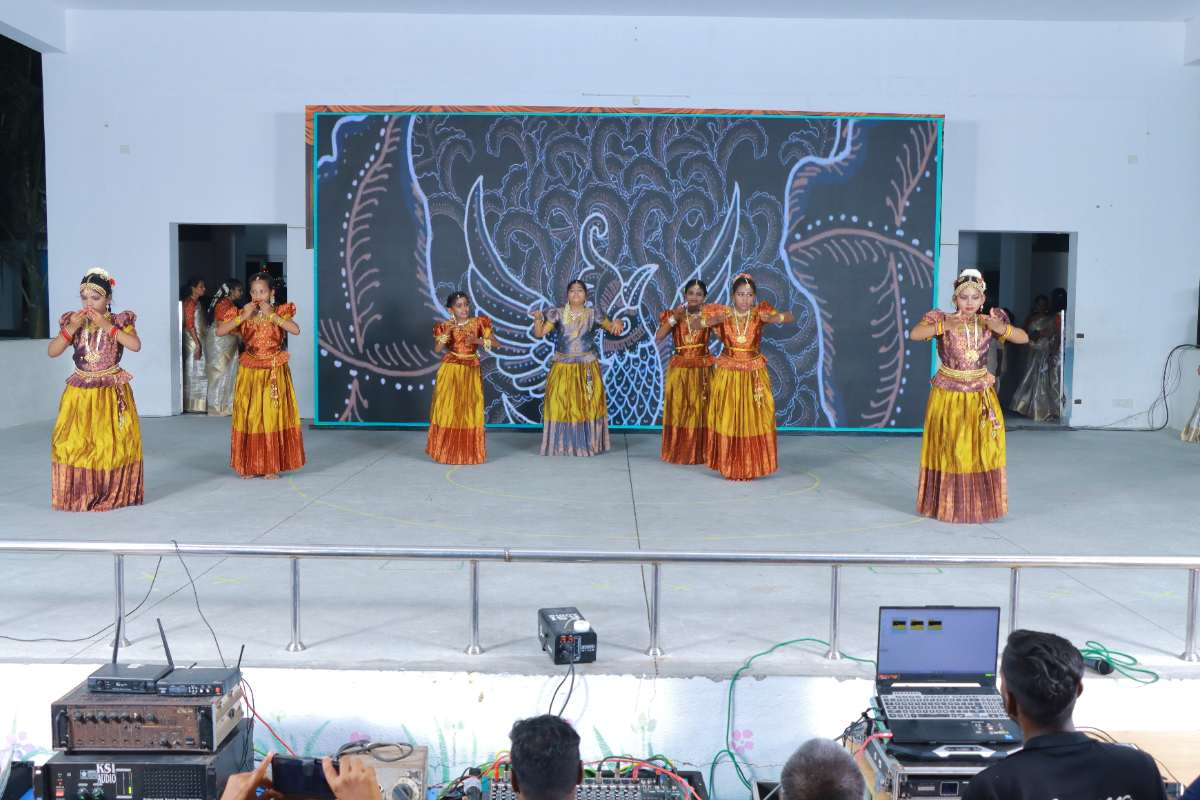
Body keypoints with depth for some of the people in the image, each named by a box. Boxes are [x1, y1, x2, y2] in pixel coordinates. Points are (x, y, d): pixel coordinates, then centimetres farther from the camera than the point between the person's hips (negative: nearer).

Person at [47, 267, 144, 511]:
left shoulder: (120, 321, -1)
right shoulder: (72, 321, 5)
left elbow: (135, 345, -19)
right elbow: (52, 352, -2)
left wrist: (106, 325, -20)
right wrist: (72, 328, -14)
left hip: (112, 392, -2)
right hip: (80, 392, 2)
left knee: (112, 442, -2)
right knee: (72, 442, -3)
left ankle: (114, 493, 11)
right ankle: (76, 494, 8)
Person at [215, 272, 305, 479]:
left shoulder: (280, 312, -1)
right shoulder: (243, 314, 2)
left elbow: (295, 330, -21)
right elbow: (219, 331, -10)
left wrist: (271, 314, -20)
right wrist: (243, 316, -16)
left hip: (275, 372, -1)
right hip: (250, 371, 1)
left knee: (273, 416, 1)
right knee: (249, 417, 2)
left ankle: (272, 465, 9)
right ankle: (250, 465, 10)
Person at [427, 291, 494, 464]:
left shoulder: (479, 323, 3)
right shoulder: (445, 326, 1)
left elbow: (493, 343, -2)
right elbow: (437, 349, -8)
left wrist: (478, 341, -18)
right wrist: (446, 333, -21)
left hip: (471, 372, 1)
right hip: (450, 371, -1)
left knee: (470, 410, 1)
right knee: (449, 408, -3)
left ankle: (469, 451, 9)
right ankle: (447, 450, 5)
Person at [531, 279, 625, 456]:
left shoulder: (593, 314, 2)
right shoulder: (558, 314, 1)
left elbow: (612, 328, 6)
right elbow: (539, 333, -3)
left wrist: (618, 324, -17)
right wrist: (538, 319, -22)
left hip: (587, 368, 0)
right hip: (563, 368, 0)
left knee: (588, 405, 2)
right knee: (561, 404, -1)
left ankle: (589, 444, 14)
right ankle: (562, 445, 9)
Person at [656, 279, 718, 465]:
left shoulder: (709, 313, 1)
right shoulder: (673, 314, 1)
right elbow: (658, 337, -11)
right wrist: (674, 317, -16)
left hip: (702, 369, 0)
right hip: (679, 369, 0)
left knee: (701, 410, 3)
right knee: (679, 411, 3)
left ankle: (701, 452, 12)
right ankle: (679, 451, 13)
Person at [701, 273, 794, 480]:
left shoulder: (760, 313, -3)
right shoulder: (723, 314, -3)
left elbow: (790, 317, -8)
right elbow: (693, 324, -4)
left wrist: (772, 318, -27)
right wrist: (713, 321, -23)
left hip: (754, 374, 0)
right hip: (728, 374, 0)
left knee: (754, 420, 2)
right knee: (728, 419, 2)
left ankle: (753, 465, 14)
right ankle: (729, 466, 13)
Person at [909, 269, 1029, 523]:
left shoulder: (990, 321, 2)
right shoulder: (942, 320, -6)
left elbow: (1024, 338, -4)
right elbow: (914, 334, -23)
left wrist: (1000, 328, -21)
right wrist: (946, 325, -32)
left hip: (980, 395, 3)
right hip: (948, 394, -2)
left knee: (983, 450, 4)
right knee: (949, 450, 3)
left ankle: (981, 503, 19)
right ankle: (947, 504, 15)